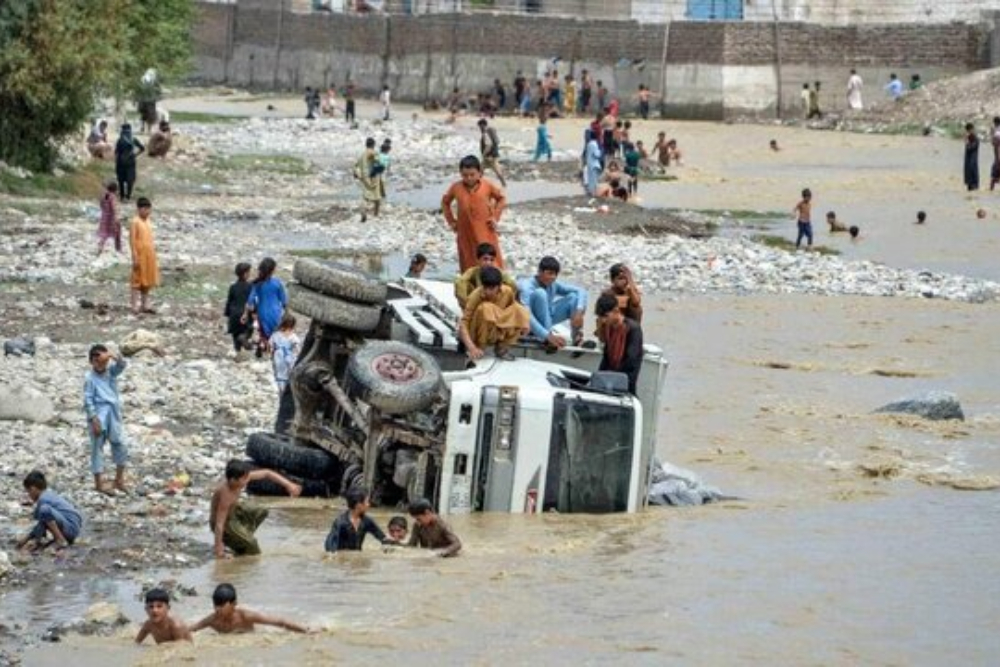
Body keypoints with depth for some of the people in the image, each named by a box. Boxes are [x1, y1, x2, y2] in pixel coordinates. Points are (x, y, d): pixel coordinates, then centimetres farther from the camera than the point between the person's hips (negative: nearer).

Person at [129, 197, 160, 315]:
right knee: (138, 281, -2)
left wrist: (154, 255, 16)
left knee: (147, 281, 12)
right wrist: (135, 258, -17)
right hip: (140, 256, -7)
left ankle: (146, 305, 20)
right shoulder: (135, 222, -12)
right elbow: (132, 240, -14)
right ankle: (136, 307, 2)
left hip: (149, 256, 7)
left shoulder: (148, 221, 10)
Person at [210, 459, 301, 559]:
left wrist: (288, 484, -16)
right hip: (226, 522, -8)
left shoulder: (243, 477, -19)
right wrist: (218, 546, -29)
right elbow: (219, 523, -33)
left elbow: (267, 473, -9)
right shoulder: (225, 495, -38)